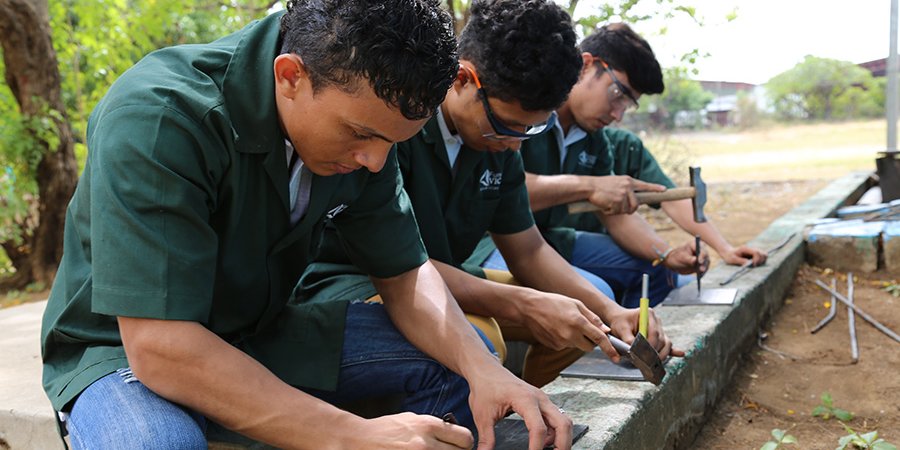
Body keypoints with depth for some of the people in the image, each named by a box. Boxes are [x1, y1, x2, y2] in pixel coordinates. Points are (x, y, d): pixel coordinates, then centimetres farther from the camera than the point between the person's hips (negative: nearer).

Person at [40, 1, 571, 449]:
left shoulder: (361, 118, -10)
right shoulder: (156, 120, -29)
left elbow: (404, 272, -4)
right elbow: (159, 347, -33)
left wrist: (482, 368, -22)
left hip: (260, 335, 5)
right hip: (123, 348, -4)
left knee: (460, 357, -5)